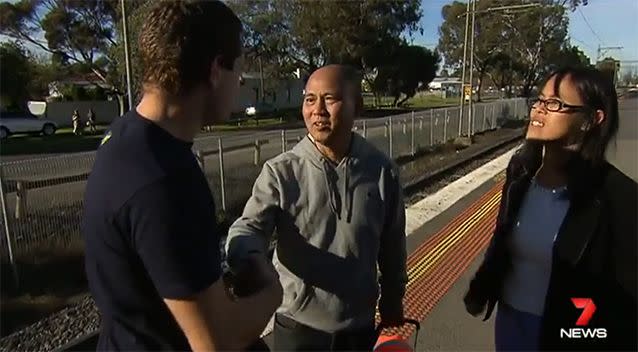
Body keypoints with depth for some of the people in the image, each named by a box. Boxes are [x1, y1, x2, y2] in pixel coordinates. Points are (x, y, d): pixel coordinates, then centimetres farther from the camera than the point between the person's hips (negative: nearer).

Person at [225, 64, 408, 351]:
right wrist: (251, 259, -42)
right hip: (297, 327, -1)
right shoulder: (280, 172, -14)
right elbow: (249, 227, -20)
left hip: (359, 327, 2)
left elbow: (392, 246, 1)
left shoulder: (382, 171, -8)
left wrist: (392, 301, 11)